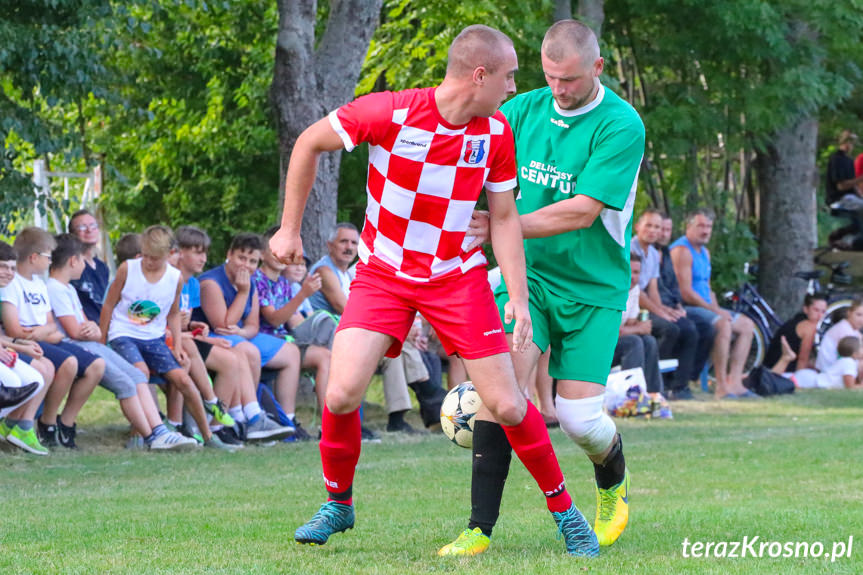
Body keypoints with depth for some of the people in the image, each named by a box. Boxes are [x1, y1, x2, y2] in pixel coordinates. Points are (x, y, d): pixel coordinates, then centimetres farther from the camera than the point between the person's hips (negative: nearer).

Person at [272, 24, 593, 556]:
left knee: (507, 405, -5)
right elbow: (309, 143, -5)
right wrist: (290, 229, -2)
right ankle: (338, 504, 10)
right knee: (342, 395, -17)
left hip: (458, 277, 2)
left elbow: (505, 218, 2)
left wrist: (519, 299, -8)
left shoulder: (497, 133, -6)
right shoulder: (390, 113, -18)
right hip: (382, 273, -2)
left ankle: (565, 511, 14)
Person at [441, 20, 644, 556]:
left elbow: (582, 211, -19)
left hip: (593, 289, -3)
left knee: (578, 416, -7)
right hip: (526, 276, 3)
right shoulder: (522, 110, 2)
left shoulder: (621, 125, -13)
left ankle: (614, 482, 31)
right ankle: (481, 527, -15)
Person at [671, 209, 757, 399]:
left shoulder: (704, 252, 20)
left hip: (705, 307, 11)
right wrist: (715, 310, -17)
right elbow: (686, 293, -20)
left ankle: (734, 382, -1)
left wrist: (717, 309, 2)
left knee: (747, 325, 6)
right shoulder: (682, 251, -14)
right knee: (723, 324, -32)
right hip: (686, 309, -11)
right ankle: (721, 387, -31)